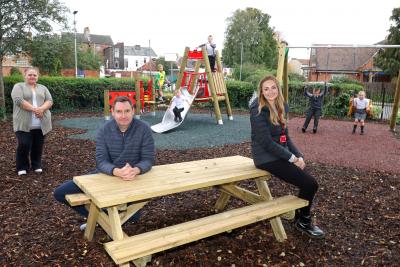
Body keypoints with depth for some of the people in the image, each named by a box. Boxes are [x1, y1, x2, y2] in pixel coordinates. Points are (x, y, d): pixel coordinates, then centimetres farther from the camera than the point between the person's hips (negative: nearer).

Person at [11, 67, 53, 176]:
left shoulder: (43, 88, 15)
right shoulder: (18, 86, 3)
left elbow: (50, 101, 4)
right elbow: (18, 100, -12)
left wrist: (41, 109, -15)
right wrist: (34, 109, -20)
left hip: (41, 124, 3)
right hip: (24, 123, -3)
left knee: (38, 146, 7)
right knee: (24, 144, -6)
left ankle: (37, 165, 20)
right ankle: (22, 167, 10)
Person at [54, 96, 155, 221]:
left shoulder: (144, 129, -14)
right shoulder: (104, 130, -9)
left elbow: (148, 159, -15)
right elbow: (101, 161, -16)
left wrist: (135, 170, -39)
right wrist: (116, 171, -39)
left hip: (133, 178, -2)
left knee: (133, 216, -20)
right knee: (60, 193, -5)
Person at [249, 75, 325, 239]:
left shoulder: (281, 107, 8)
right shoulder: (258, 110, -15)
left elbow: (285, 137, 12)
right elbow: (266, 142, -19)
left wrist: (298, 155, -2)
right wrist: (291, 158, -17)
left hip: (281, 154, 7)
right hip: (267, 158, -7)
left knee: (310, 183, -5)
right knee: (310, 184, -12)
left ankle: (301, 219, 19)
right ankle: (303, 222, 14)